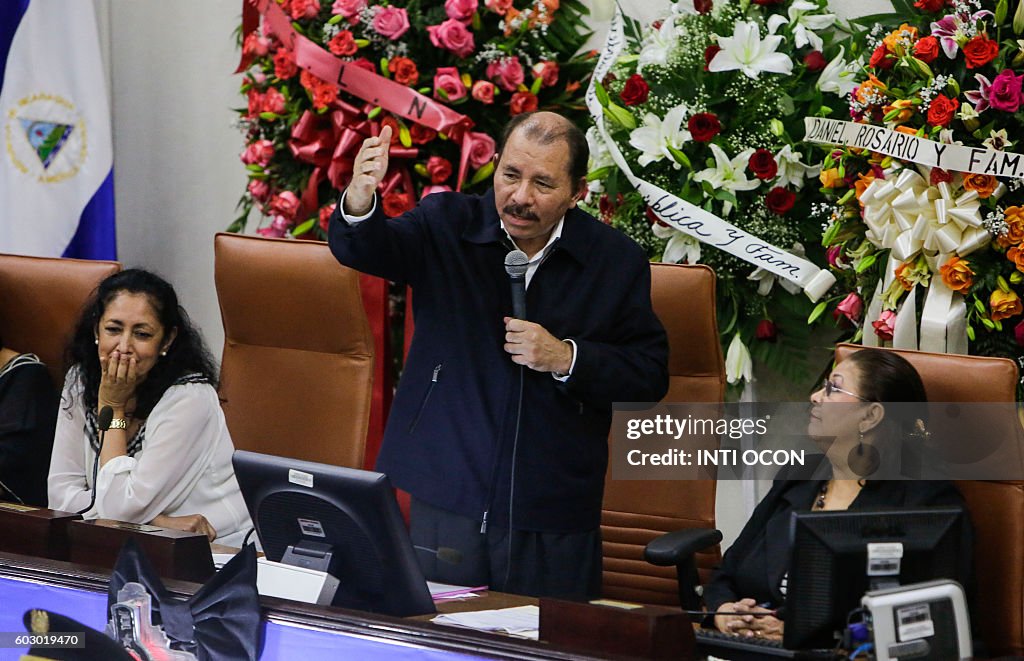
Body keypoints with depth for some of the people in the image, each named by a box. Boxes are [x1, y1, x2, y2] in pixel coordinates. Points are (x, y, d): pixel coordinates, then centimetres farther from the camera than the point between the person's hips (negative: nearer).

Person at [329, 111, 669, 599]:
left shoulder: (616, 261, 2)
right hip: (446, 501, 0)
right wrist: (359, 202, -39)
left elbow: (651, 375, 3)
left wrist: (567, 358, -13)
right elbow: (365, 249, -16)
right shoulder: (448, 226, 1)